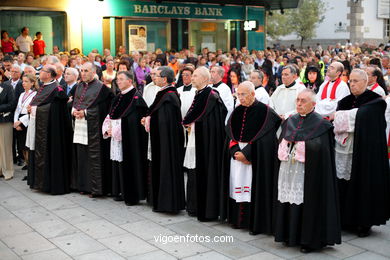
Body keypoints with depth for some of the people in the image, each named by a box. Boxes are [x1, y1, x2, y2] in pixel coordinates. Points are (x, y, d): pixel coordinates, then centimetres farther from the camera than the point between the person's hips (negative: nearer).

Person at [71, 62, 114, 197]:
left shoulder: (100, 87, -7)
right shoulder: (79, 86, 15)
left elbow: (101, 107, -11)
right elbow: (74, 101, 20)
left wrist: (85, 112, -14)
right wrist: (74, 110, -2)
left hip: (93, 126, -7)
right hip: (79, 126, 7)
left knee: (94, 156, -4)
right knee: (81, 155, 10)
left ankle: (95, 187, 2)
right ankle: (83, 185, 20)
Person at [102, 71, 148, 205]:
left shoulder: (135, 98, -11)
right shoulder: (118, 98, 15)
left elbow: (132, 120, -17)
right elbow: (110, 116, 19)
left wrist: (115, 129, -14)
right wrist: (107, 129, 1)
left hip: (128, 138, -8)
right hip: (116, 136, 8)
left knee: (128, 165, -5)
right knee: (118, 166, 12)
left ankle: (132, 195, 2)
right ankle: (120, 192, 22)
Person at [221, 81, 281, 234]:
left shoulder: (265, 111, -7)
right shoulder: (237, 111, 11)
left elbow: (263, 137, -12)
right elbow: (230, 134, 8)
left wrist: (246, 153, -15)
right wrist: (235, 151, -8)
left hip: (256, 158, -5)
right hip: (236, 155, 6)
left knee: (254, 188, -5)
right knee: (237, 187, 6)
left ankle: (256, 223, 3)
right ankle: (238, 219, 17)